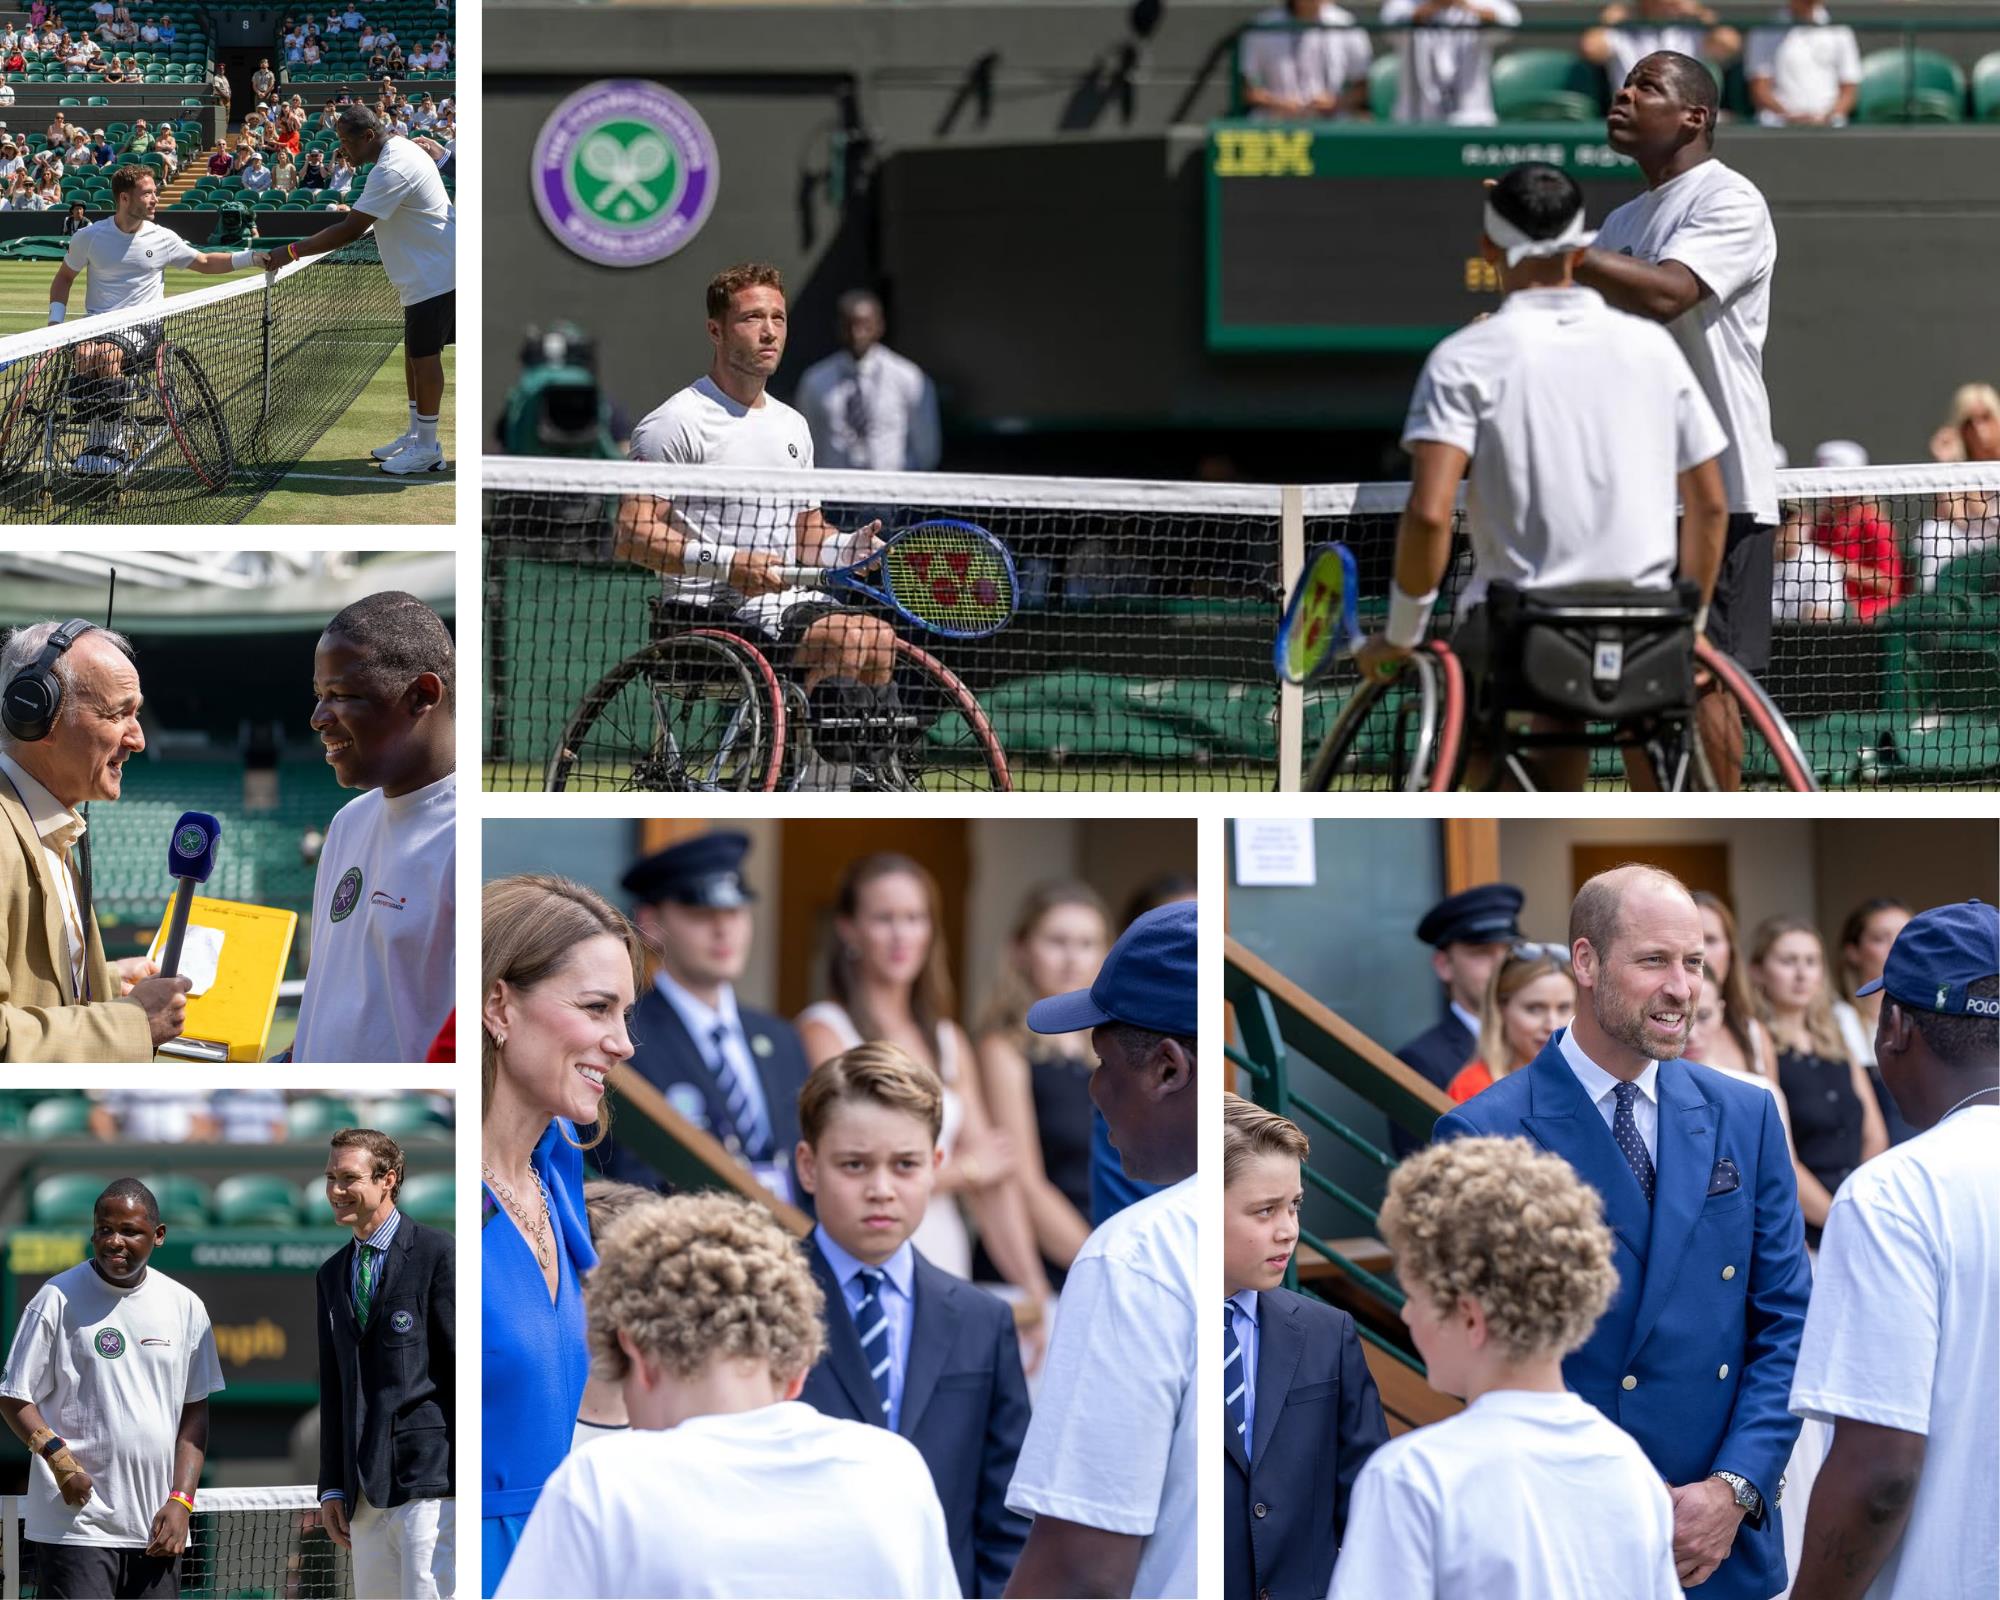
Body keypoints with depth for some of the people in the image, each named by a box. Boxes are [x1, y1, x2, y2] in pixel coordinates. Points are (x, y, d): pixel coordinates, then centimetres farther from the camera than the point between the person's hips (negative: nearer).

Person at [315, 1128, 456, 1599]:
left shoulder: (438, 1254, -3)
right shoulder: (331, 1276, 19)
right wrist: (332, 1486, 15)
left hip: (430, 1475, -7)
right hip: (364, 1487, 7)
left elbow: (464, 1366, -7)